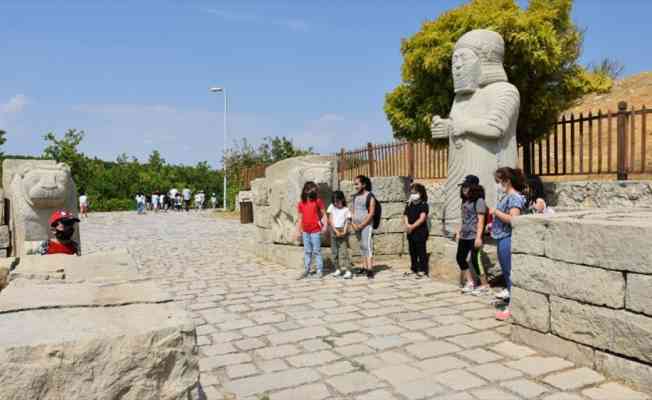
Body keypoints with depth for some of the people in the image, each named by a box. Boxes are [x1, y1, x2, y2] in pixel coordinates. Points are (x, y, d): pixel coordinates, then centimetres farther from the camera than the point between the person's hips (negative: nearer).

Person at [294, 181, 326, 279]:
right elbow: (300, 218, 11)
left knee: (316, 251, -1)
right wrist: (298, 231, 10)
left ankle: (320, 271, 7)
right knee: (307, 251, 13)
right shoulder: (301, 203, 6)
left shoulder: (318, 201, -4)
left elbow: (323, 214, -3)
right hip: (305, 231, 4)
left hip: (315, 230, -4)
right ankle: (306, 270, 21)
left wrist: (324, 225, -16)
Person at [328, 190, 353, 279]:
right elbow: (330, 220, 0)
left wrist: (344, 232, -19)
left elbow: (348, 222, -4)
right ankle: (338, 270, 19)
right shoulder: (331, 207, 5)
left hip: (343, 232, -3)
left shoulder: (346, 209, 0)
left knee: (344, 252, -11)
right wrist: (336, 231, -10)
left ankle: (348, 271, -12)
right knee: (334, 252, 8)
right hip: (333, 231, 3)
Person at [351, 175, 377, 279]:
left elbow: (371, 213, -12)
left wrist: (361, 225, -14)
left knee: (367, 247, -11)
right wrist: (353, 223, -1)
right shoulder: (355, 196, 12)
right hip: (356, 226, 6)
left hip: (366, 225, -6)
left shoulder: (370, 196, -8)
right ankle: (364, 267, 14)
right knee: (362, 247, 9)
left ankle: (370, 270, -13)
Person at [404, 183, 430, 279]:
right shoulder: (409, 205, 11)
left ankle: (422, 270, 6)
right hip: (410, 232, 6)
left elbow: (422, 218, -17)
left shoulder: (423, 205, -8)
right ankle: (413, 268, 25)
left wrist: (412, 226, -18)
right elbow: (405, 215, 5)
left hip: (420, 232, -6)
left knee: (421, 252, -1)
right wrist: (407, 225, -13)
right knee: (412, 251, 14)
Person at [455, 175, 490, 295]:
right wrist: (459, 232, 19)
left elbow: (481, 220, -15)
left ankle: (484, 285, 11)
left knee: (475, 260, -4)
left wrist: (478, 237, -19)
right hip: (464, 236, 9)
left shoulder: (479, 201, -11)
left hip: (474, 236, -9)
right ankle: (470, 282, 26)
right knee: (460, 258, 11)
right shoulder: (465, 201, 12)